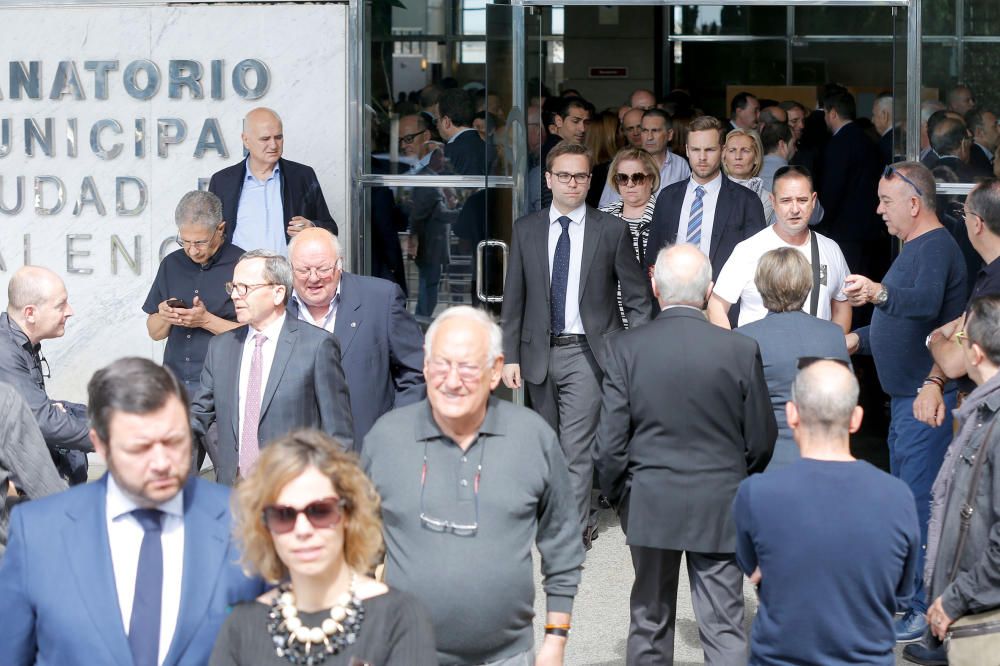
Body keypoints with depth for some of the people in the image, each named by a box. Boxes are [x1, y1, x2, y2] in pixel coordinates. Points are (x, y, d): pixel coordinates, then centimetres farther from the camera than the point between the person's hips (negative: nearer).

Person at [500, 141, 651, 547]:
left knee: (576, 447, -10)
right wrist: (510, 356, 2)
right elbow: (513, 299, 8)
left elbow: (637, 298, 2)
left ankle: (574, 529, -6)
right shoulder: (526, 230, 7)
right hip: (539, 353, 3)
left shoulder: (612, 230, 0)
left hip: (587, 352, -3)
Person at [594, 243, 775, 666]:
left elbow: (610, 444, -8)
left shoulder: (624, 349, -10)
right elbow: (761, 441, -2)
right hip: (720, 509, -1)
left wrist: (619, 496, 9)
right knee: (724, 630, 4)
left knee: (650, 622, 16)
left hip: (649, 505, 1)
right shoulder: (741, 350, -10)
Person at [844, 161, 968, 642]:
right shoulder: (914, 248, 18)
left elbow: (926, 303, -37)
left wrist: (879, 293, -53)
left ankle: (928, 610, -4)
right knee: (905, 495, 18)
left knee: (920, 500, -9)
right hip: (905, 396, 11)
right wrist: (857, 339, 17)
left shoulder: (936, 247, -17)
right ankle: (907, 589, 30)